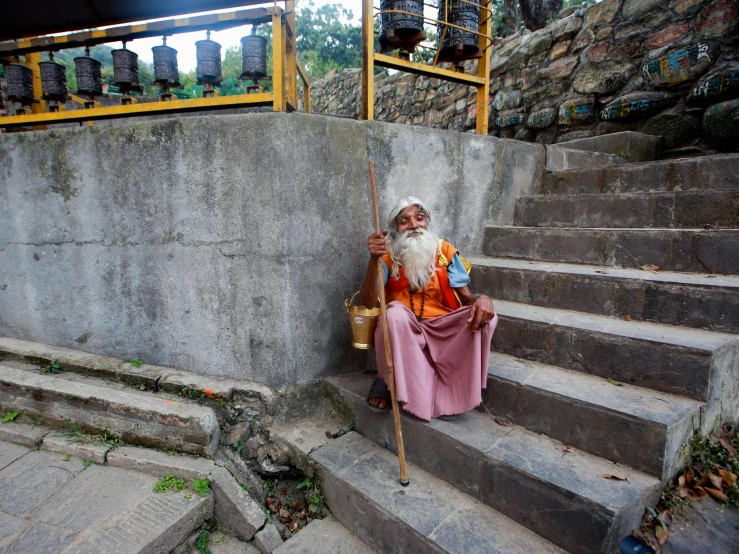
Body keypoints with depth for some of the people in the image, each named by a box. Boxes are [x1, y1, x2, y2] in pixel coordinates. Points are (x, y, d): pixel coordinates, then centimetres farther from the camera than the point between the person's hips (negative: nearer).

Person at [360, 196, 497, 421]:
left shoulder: (445, 251, 0)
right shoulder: (388, 256, -5)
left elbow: (466, 297, 0)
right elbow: (368, 302, -17)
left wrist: (482, 299, -25)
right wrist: (374, 260, -32)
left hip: (442, 330, 3)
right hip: (403, 332, -2)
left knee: (484, 315, -21)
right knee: (395, 312, -34)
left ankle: (447, 392, -13)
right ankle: (387, 381, -10)